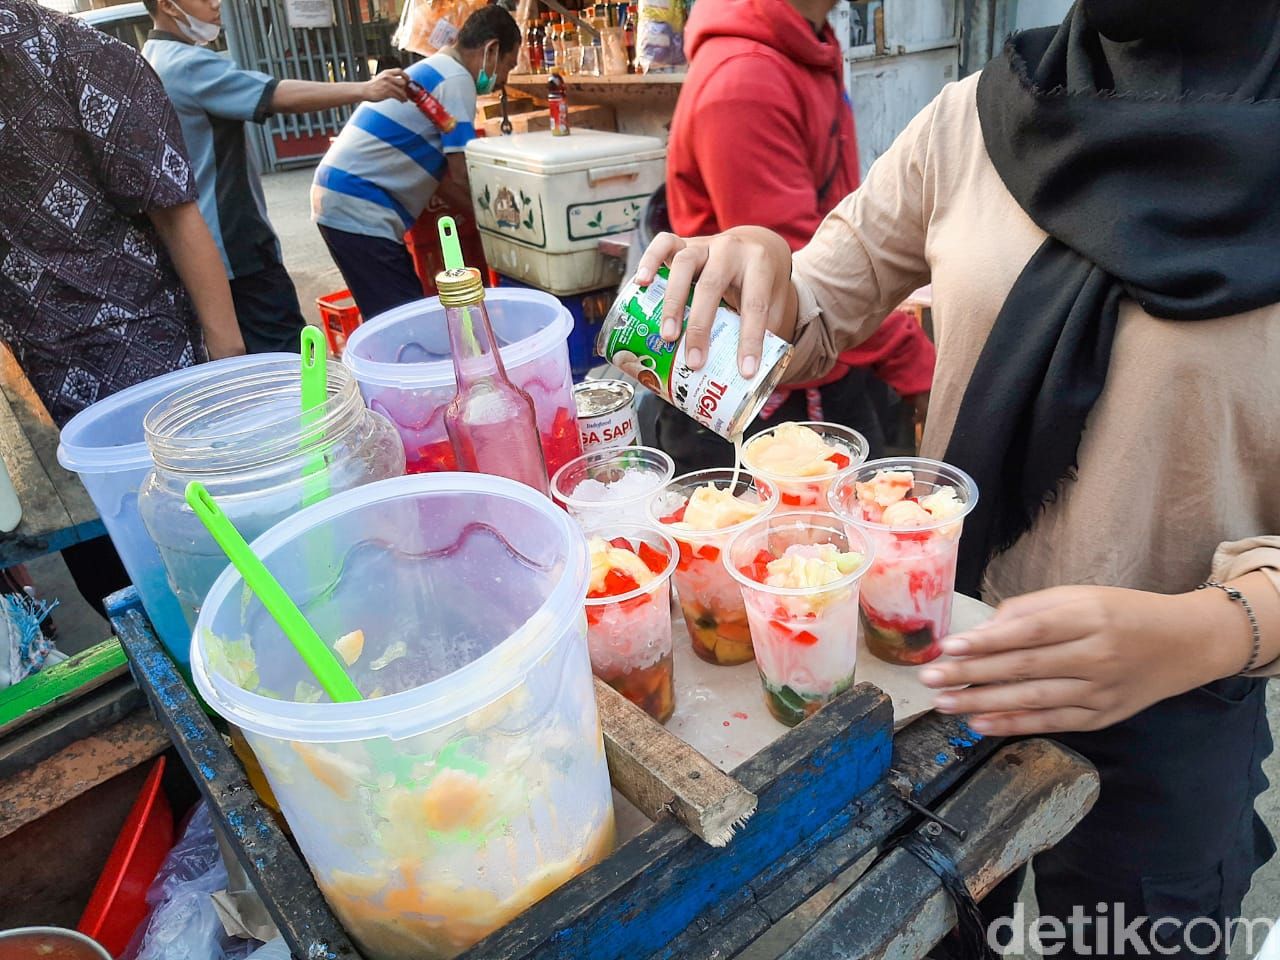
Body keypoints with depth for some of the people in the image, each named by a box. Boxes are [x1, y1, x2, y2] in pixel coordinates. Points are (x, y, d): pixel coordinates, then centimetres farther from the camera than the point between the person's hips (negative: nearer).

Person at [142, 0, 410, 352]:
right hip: (231, 243, -11)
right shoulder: (187, 64, -16)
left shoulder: (153, 61, 17)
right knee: (286, 352, -9)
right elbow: (280, 96, -24)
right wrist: (365, 89, -21)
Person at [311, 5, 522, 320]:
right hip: (358, 208, -10)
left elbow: (443, 174, 19)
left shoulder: (433, 71, 21)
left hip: (345, 199, 10)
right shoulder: (455, 79, -10)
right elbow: (463, 177, -14)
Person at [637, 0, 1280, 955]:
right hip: (943, 648, 2)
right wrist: (764, 274, -20)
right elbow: (819, 313, 1)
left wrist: (1202, 633, -32)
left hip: (1170, 697, -1)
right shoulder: (979, 117, -6)